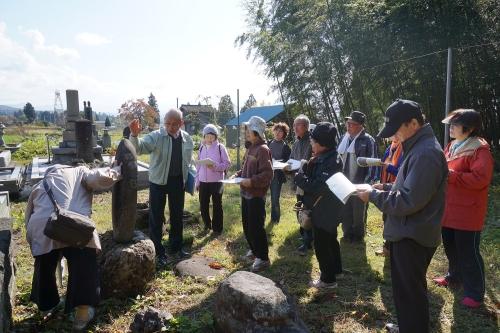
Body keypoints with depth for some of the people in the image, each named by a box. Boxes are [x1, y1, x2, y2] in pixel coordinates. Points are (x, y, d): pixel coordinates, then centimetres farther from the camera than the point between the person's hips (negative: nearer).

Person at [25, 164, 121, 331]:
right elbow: (102, 178, 2)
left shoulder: (39, 186, 35)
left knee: (45, 269, 28)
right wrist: (118, 170, 19)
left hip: (41, 230, 5)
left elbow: (28, 217, 29)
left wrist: (33, 240, 34)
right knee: (83, 269, 15)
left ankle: (47, 306, 47)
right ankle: (82, 312, 22)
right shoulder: (78, 172, 23)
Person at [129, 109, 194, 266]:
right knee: (156, 217, 2)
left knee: (177, 215, 15)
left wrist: (185, 178, 12)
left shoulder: (187, 139, 0)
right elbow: (140, 147, -28)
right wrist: (134, 135, -48)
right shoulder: (156, 136, -14)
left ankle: (176, 247, 32)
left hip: (178, 181, 4)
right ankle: (158, 252, 16)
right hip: (158, 181, -4)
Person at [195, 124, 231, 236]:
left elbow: (227, 163, -7)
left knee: (217, 205, 6)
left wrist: (215, 166, -22)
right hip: (203, 181, 4)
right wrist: (197, 180, 9)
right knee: (203, 205, 10)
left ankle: (217, 228, 19)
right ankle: (207, 224, 32)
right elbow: (198, 165, 11)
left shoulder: (220, 147, -7)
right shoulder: (202, 147, 6)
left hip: (216, 181, -4)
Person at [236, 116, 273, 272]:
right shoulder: (251, 148, 11)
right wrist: (239, 174, 7)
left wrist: (251, 181, -26)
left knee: (256, 227, -2)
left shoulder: (263, 149, -17)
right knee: (247, 225, 18)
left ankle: (263, 258, 11)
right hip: (246, 193, 9)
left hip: (256, 195, -9)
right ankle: (254, 250, 36)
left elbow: (268, 174, -23)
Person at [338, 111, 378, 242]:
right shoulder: (345, 139, 9)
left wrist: (368, 182, -15)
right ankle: (347, 233, 28)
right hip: (344, 182, 6)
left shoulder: (367, 140, -10)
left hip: (359, 183, -6)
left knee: (358, 211, 7)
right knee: (345, 210, 13)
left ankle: (358, 235, 23)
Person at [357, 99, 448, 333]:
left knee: (411, 292, 7)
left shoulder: (426, 153, -24)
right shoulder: (419, 147, 10)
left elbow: (409, 201, -27)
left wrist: (373, 196, -17)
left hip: (413, 237, -10)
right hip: (407, 233, 10)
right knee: (405, 288, 24)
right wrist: (384, 188, 6)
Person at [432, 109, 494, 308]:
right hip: (448, 211, 8)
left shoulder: (479, 149, -15)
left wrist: (450, 175, -24)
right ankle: (454, 277, 41)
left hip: (467, 214, -8)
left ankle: (475, 293, 15)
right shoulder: (451, 147, 12)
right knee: (450, 248, 21)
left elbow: (480, 178, -27)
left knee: (468, 253, 0)